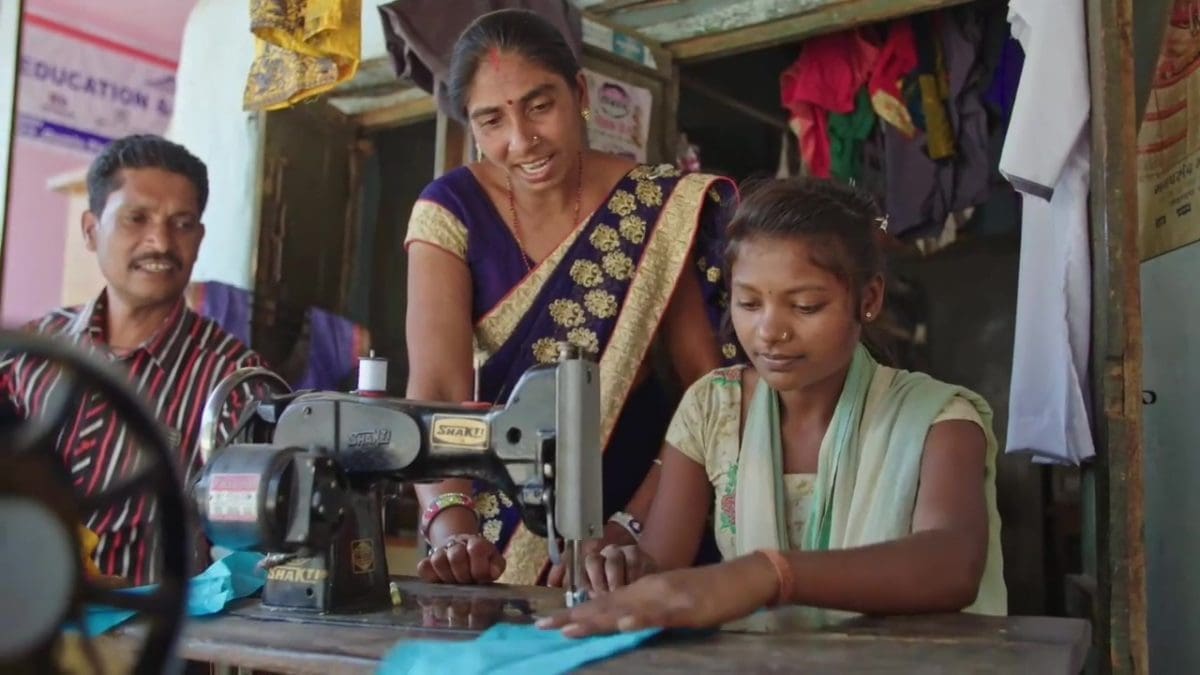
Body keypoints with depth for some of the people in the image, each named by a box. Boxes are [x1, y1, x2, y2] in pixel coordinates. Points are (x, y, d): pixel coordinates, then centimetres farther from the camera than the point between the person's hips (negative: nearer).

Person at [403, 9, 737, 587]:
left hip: (630, 496, -1)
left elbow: (710, 390, -10)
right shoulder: (450, 210, -7)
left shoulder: (658, 208, -8)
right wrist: (452, 526, -34)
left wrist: (633, 524, -21)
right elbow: (436, 387, -18)